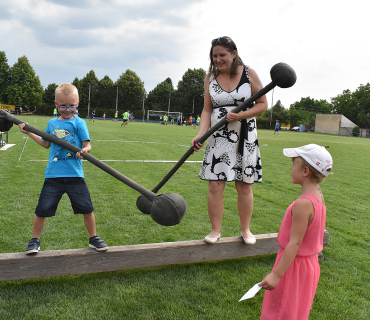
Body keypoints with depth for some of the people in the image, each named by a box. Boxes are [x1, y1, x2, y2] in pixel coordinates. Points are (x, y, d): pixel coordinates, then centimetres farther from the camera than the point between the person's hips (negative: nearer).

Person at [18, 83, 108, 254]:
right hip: (53, 175, 3)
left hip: (75, 175, -2)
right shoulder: (52, 123, 11)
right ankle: (35, 240, 27)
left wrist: (85, 150, -28)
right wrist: (29, 132, 22)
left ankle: (93, 238, 24)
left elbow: (87, 145, -6)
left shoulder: (79, 123, -1)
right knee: (42, 209, 4)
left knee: (86, 208, 1)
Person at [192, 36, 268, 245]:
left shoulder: (248, 74, -3)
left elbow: (263, 104, -1)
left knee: (244, 186, 4)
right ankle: (216, 230, 13)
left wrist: (240, 115, -16)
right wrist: (201, 134, -11)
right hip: (219, 137, 2)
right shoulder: (211, 77, 4)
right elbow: (207, 110, 4)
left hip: (244, 137, -1)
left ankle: (246, 230, 21)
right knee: (215, 185, -2)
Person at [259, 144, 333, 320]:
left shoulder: (303, 203, -29)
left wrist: (276, 275, -27)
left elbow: (295, 243, -28)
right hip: (310, 263, 9)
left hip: (294, 265, -9)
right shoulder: (318, 196, -1)